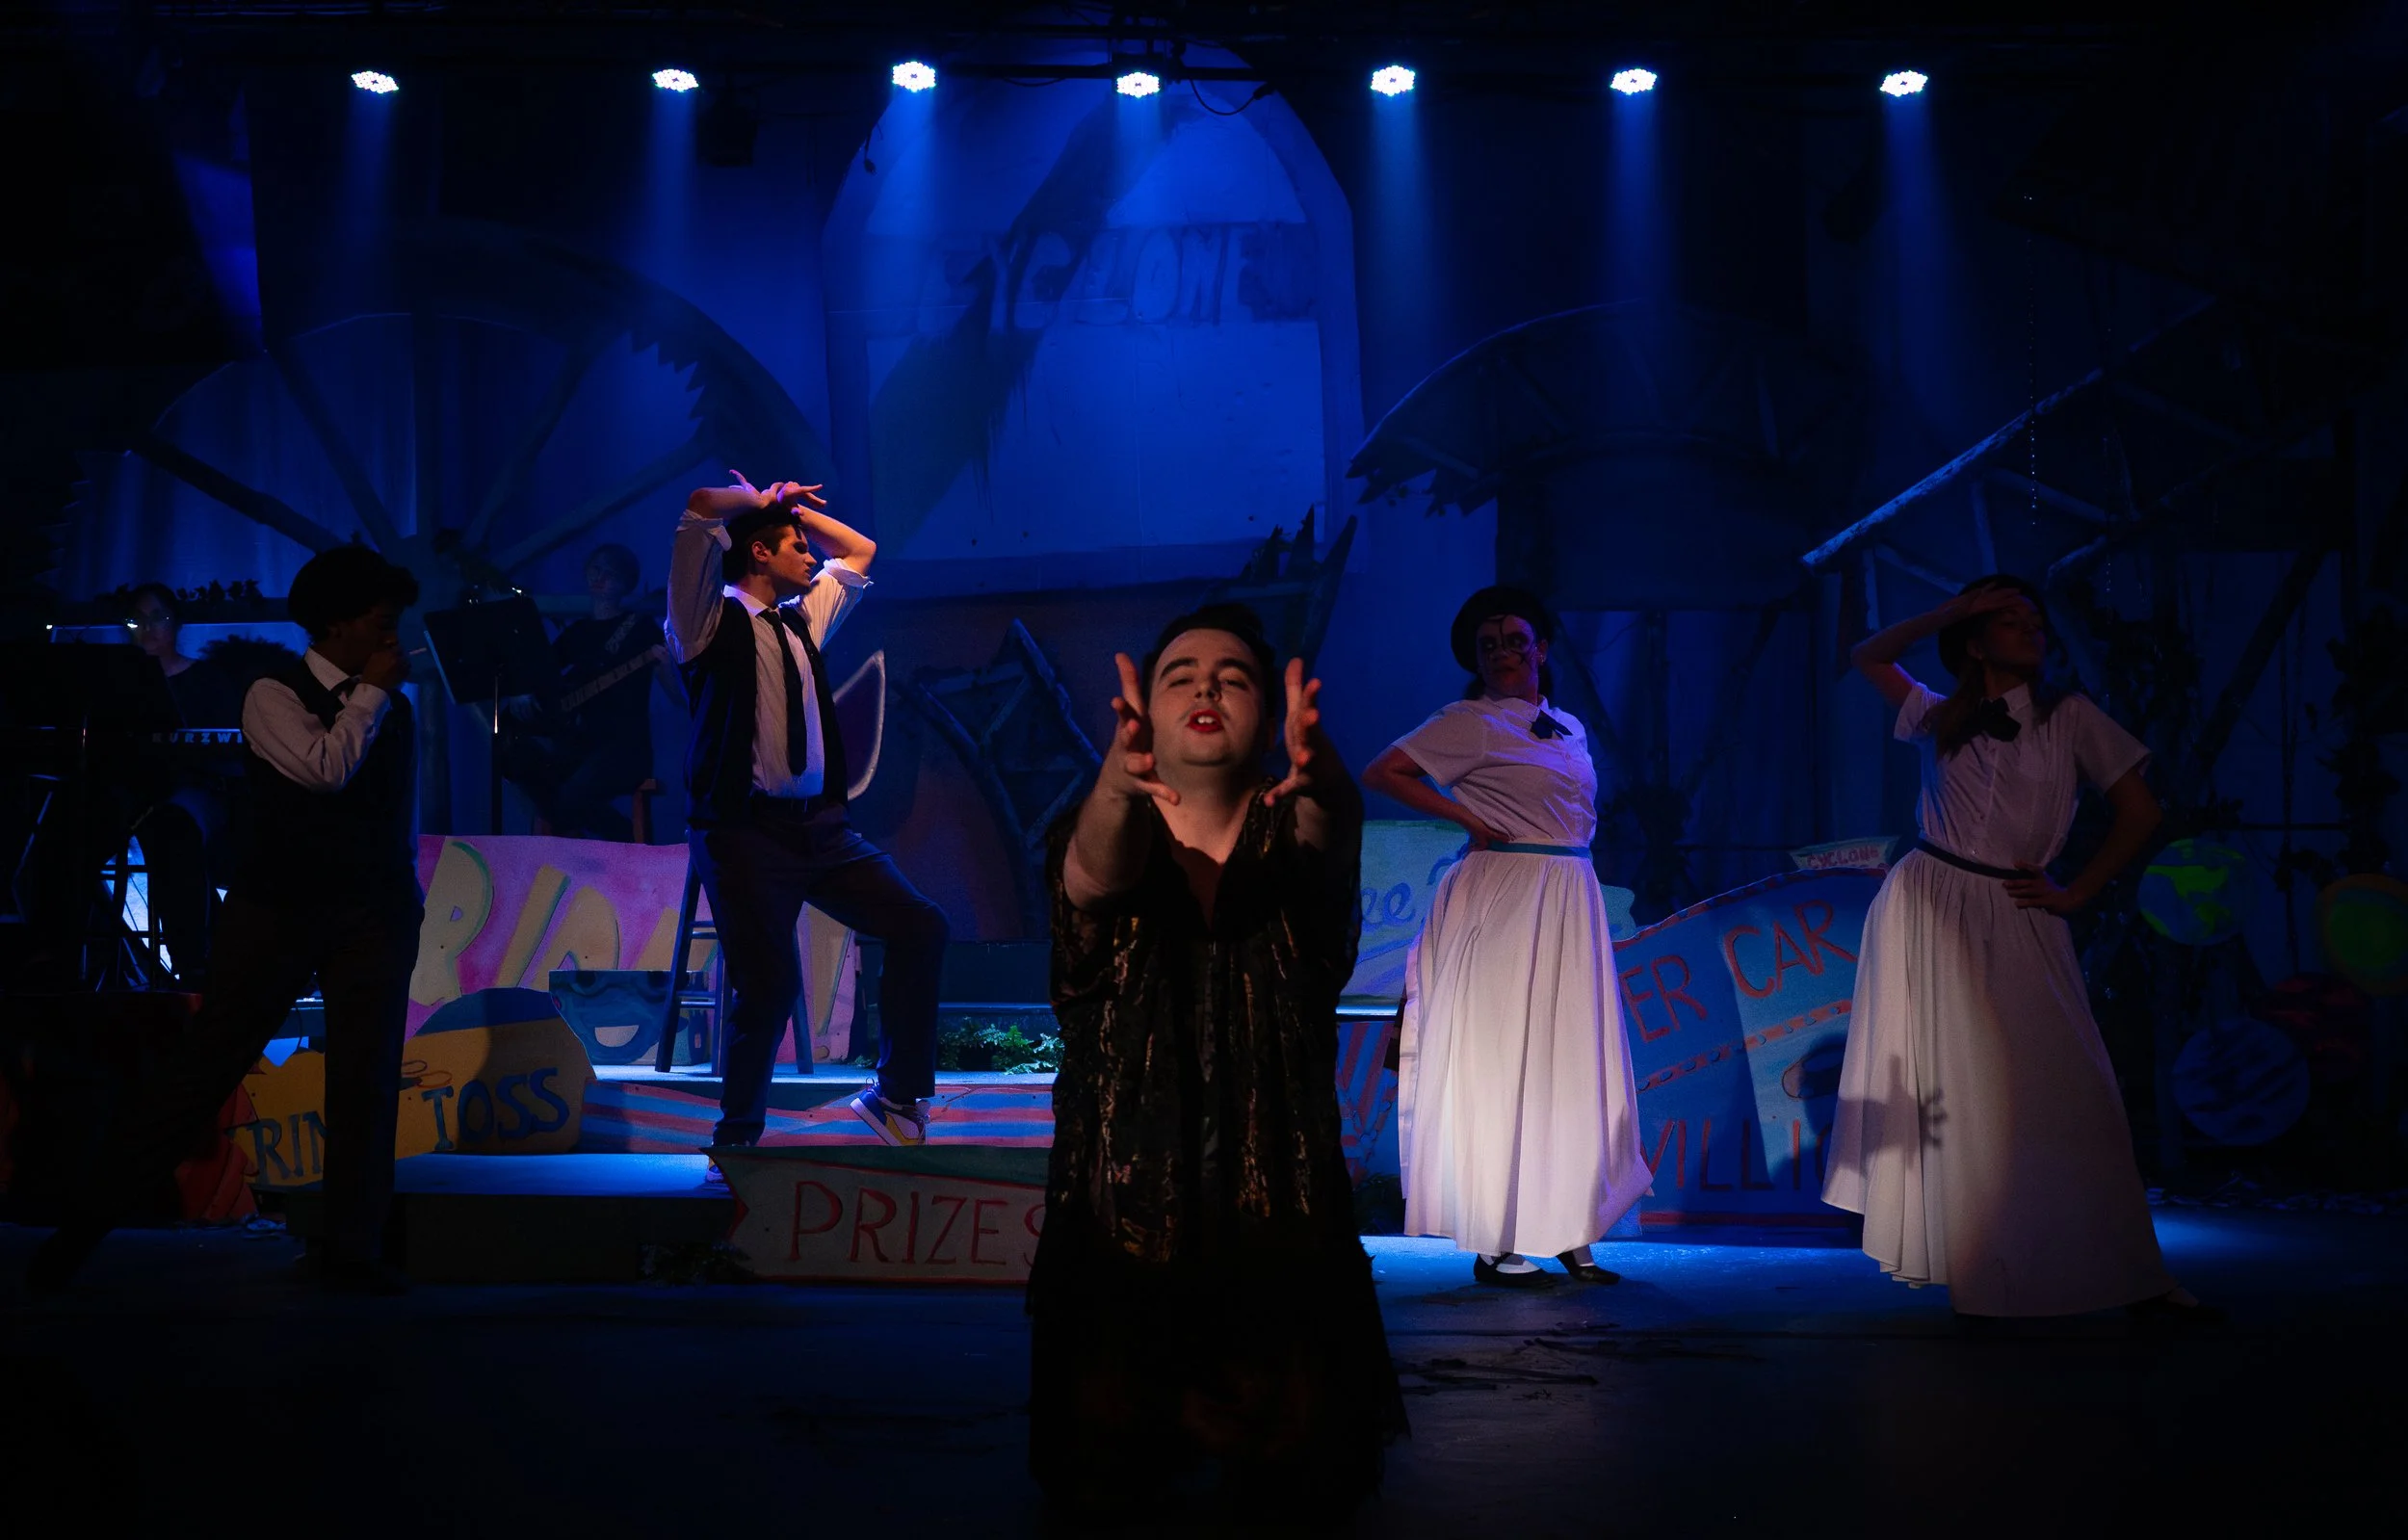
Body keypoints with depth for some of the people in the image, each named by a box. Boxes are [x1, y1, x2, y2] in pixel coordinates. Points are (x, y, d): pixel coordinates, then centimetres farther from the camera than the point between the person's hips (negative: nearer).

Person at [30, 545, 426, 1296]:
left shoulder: (394, 707, 13)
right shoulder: (275, 696, -3)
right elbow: (326, 767, -21)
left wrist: (406, 893, 16)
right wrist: (372, 691, -11)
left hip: (373, 913, 5)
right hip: (279, 905, -4)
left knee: (367, 1078, -1)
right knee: (206, 1063, -3)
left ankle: (353, 1251, 5)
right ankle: (86, 1221, 5)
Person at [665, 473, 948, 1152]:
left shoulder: (802, 619, 20)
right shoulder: (712, 619, 1)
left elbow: (859, 552, 34)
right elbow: (700, 509, -12)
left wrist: (792, 507, 24)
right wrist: (766, 500, 6)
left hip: (821, 827, 7)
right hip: (746, 831, -7)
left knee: (920, 927, -2)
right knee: (771, 983, -16)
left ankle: (899, 1098, 10)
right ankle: (736, 1135, 5)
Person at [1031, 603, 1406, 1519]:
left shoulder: (1291, 832, -3)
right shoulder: (1102, 835, -5)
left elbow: (1327, 834, -28)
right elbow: (1093, 875, -30)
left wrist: (1316, 776, -55)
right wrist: (1119, 783, -55)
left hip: (1282, 1211, 1)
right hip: (1119, 1212, 0)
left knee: (1312, 1482, 3)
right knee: (1102, 1490, 3)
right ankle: (1163, 1428, 36)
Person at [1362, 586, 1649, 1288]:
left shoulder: (1569, 728, 16)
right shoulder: (1471, 723, -4)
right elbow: (1381, 773, -9)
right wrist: (1465, 817, -10)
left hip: (1569, 903, 7)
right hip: (1503, 900, -7)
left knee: (1571, 1066, 6)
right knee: (1502, 1065, -5)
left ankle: (1567, 1232, 12)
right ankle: (1494, 1244, 0)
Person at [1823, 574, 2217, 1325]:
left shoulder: (2069, 718, 3)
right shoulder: (1940, 717, 9)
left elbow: (2139, 812, 2)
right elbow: (1868, 656, 16)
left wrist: (2076, 893, -2)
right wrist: (1950, 612, 5)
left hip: (2018, 919, -1)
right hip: (1931, 911, 2)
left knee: (2066, 1091, -8)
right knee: (1949, 1091, 2)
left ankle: (2132, 1277, -6)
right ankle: (1973, 1267, 8)